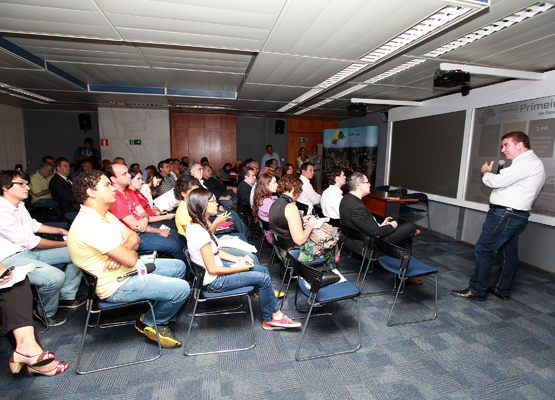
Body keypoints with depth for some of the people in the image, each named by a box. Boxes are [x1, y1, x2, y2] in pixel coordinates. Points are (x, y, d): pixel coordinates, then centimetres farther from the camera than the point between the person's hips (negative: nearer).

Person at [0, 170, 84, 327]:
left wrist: (60, 230, 13)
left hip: (30, 251, 10)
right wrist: (62, 244, -11)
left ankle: (66, 296, 16)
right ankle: (46, 313, -1)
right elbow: (28, 241, -21)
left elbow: (33, 225, 25)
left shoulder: (19, 205, 10)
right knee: (56, 277, -33)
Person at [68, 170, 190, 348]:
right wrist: (129, 251, -3)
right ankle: (149, 322, 9)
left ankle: (166, 316, 22)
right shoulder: (90, 225, -27)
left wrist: (123, 250, -16)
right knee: (181, 289, -20)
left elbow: (134, 237, 7)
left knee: (179, 267, 15)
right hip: (115, 286, -10)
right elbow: (130, 260, -28)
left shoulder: (105, 215, 6)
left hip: (127, 272, 11)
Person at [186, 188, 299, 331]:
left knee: (263, 270, 7)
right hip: (213, 282, -10)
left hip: (218, 264, 10)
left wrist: (235, 259, 5)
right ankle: (270, 319, 14)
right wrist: (239, 268, -13)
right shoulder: (200, 233, -30)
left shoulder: (194, 224, 1)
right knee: (263, 278, -9)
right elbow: (212, 269, -24)